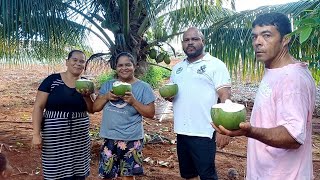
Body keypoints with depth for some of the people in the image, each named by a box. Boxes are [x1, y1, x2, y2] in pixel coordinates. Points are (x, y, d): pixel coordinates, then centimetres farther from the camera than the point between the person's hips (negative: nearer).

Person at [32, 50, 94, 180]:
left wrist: (86, 96, -12)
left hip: (79, 137, 4)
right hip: (55, 135, -3)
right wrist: (36, 133, -10)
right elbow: (38, 107, -5)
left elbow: (91, 110, 6)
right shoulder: (52, 80, -5)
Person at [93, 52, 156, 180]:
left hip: (132, 139, -3)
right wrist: (106, 97, -10)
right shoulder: (107, 85, 7)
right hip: (110, 137, 4)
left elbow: (150, 113, -5)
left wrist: (133, 102, -18)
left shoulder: (143, 87, -3)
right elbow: (95, 108, 8)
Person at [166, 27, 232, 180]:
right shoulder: (177, 68, 14)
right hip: (181, 132, 6)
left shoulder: (215, 65, -5)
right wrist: (168, 95, -1)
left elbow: (225, 97, -11)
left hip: (203, 132, -6)